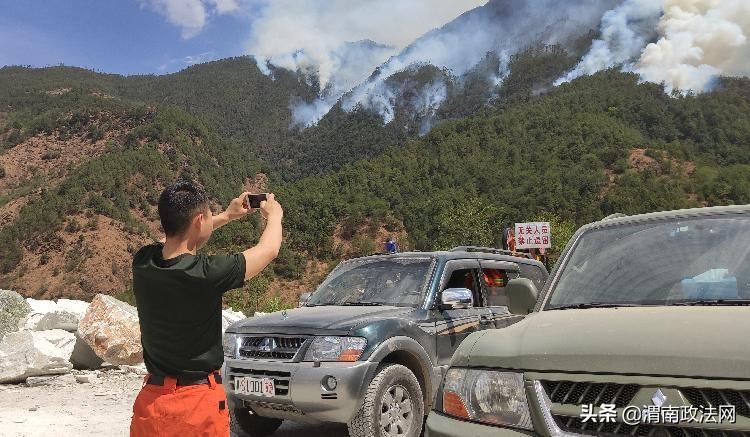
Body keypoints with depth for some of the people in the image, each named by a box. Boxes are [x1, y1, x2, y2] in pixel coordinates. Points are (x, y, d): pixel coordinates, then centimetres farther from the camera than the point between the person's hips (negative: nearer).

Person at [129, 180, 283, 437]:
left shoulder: (142, 263, -8)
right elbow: (269, 250, -8)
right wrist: (274, 214, 12)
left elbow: (178, 239, 16)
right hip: (199, 401, -5)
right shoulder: (208, 274, -24)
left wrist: (227, 216, 22)